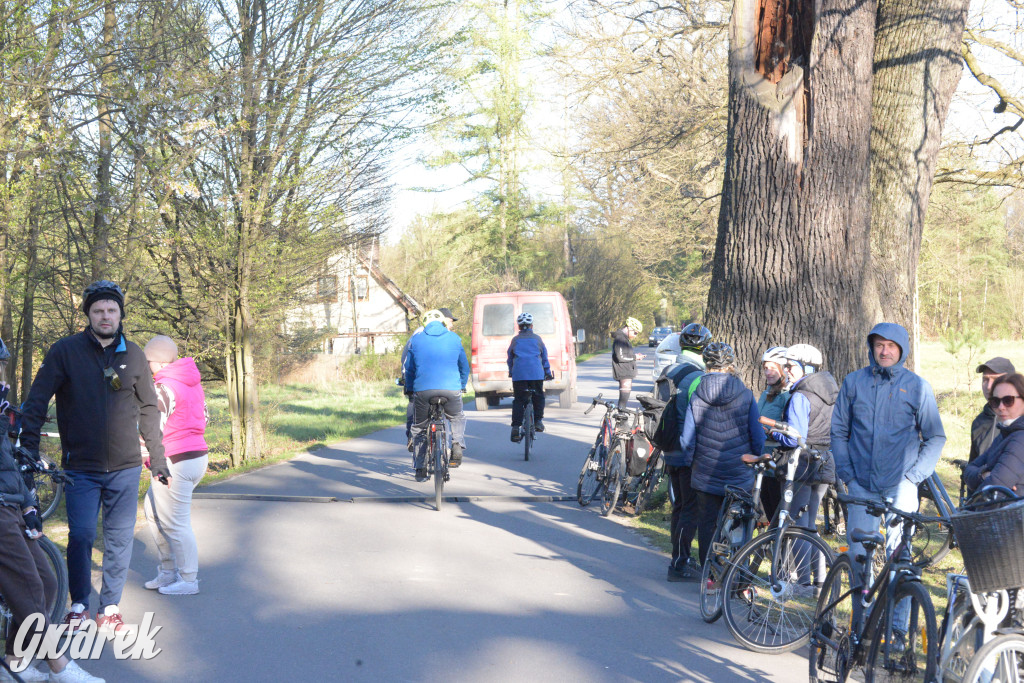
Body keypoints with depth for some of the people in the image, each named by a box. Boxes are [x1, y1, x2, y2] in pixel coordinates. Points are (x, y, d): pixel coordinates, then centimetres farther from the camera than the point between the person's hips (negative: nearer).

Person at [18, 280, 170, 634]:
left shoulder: (133, 355, 6)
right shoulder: (65, 351, -3)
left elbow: (149, 409, 14)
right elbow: (36, 401, 0)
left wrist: (158, 459, 13)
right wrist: (29, 450, -7)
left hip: (125, 468, 2)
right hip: (81, 468, -2)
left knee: (120, 538, 5)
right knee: (81, 536, -7)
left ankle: (110, 607, 18)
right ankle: (78, 605, 13)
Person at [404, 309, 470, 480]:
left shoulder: (416, 340, 10)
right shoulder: (454, 338, 12)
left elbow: (408, 368, 17)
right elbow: (464, 366, 21)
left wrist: (409, 389, 31)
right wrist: (462, 386, 36)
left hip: (422, 390, 0)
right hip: (451, 389, 0)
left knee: (418, 428, 16)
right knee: (458, 418, 28)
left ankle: (420, 469, 14)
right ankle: (458, 448, 3)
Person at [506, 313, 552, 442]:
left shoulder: (515, 340, 13)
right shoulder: (537, 338, 12)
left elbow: (510, 358, 21)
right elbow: (545, 357, 16)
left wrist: (511, 372, 36)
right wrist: (548, 373, 26)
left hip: (519, 374, 0)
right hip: (536, 373, 0)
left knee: (519, 400, 2)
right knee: (538, 396, 18)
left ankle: (516, 427, -7)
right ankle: (538, 420, 8)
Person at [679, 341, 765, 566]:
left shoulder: (696, 397, -5)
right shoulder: (745, 396, -7)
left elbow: (687, 440, -3)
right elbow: (758, 437, -3)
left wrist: (692, 463, 14)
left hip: (705, 475, 1)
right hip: (740, 474, 0)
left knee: (706, 524, 10)